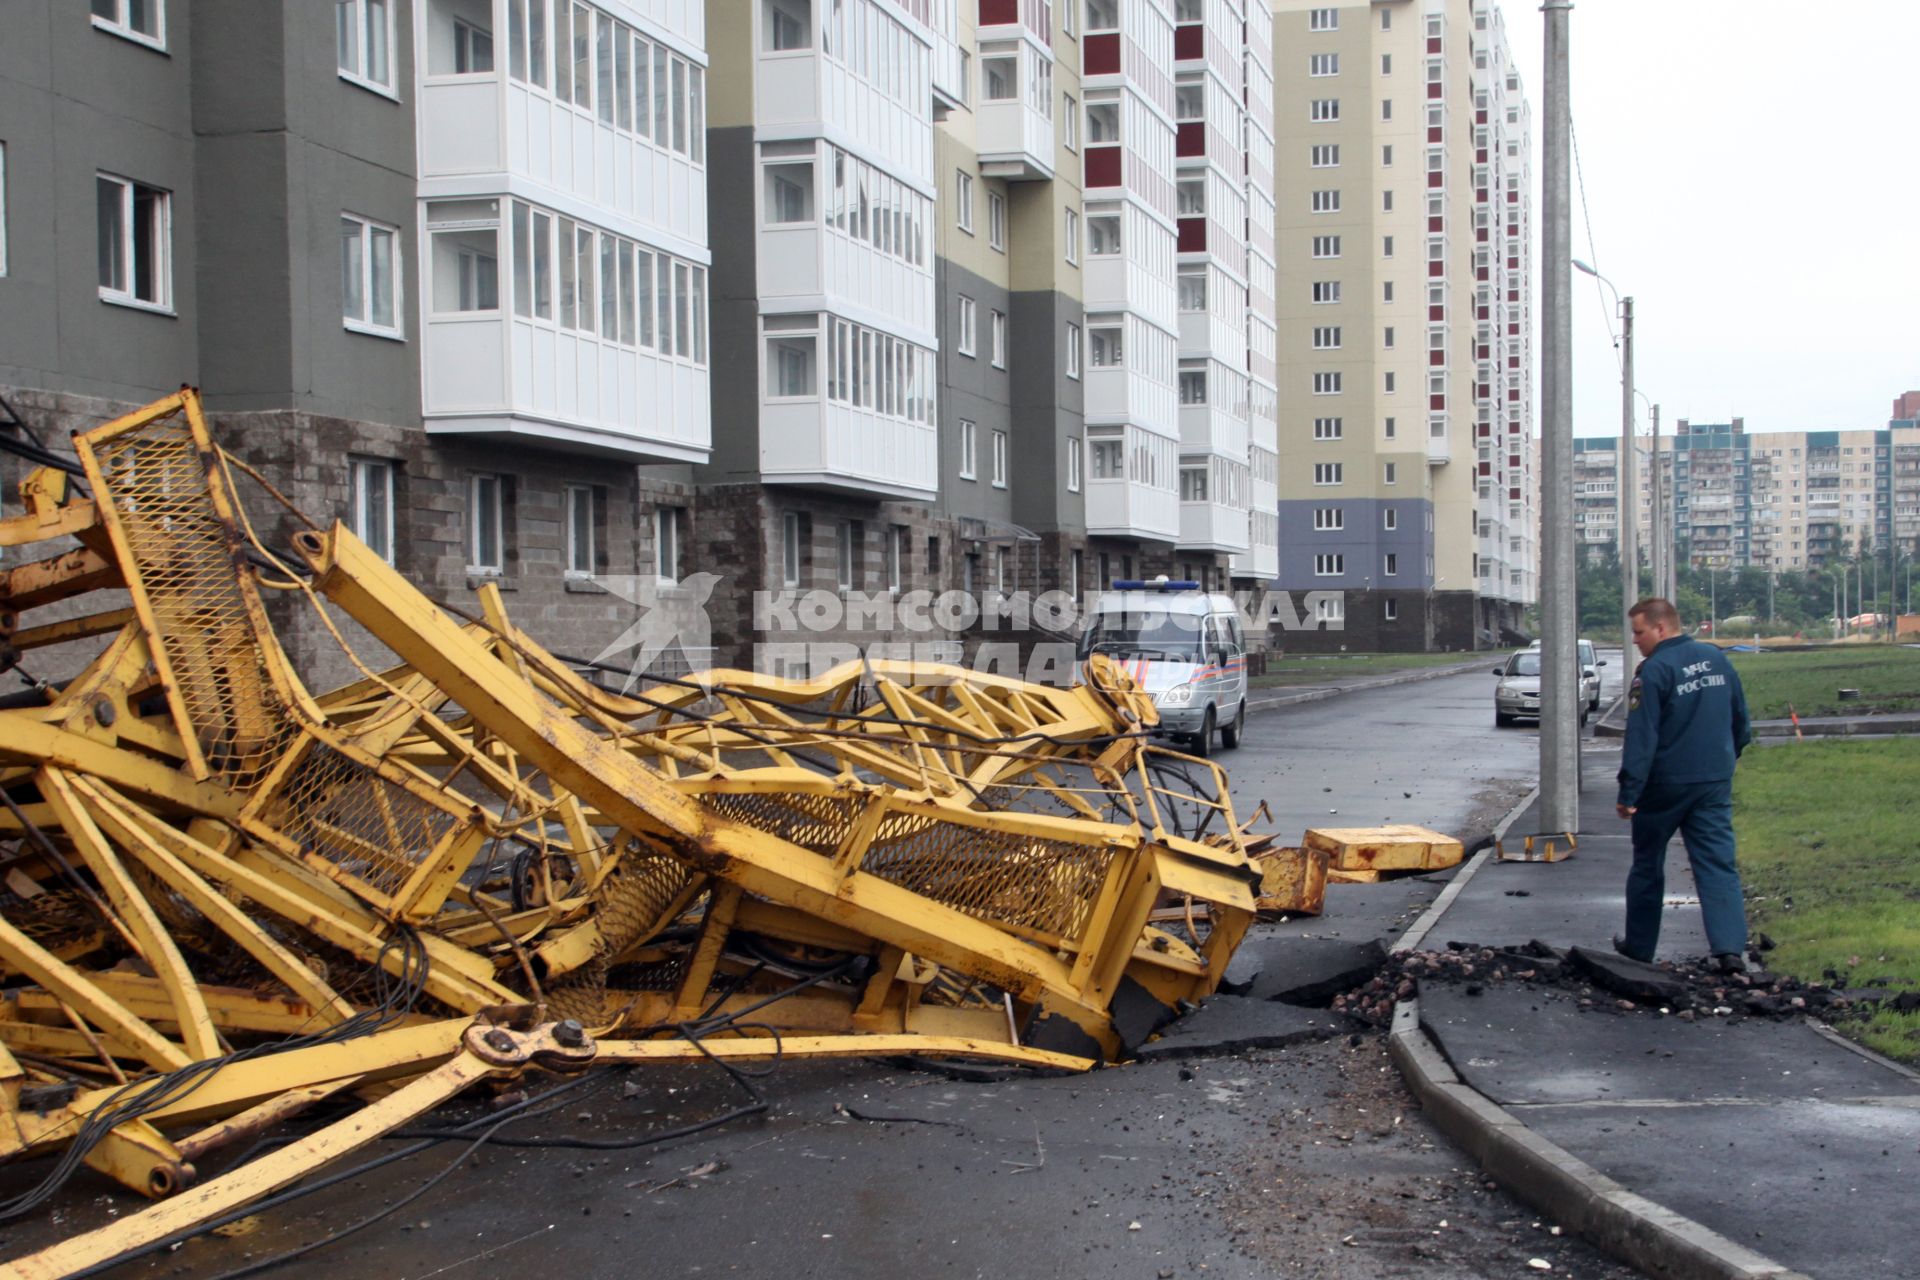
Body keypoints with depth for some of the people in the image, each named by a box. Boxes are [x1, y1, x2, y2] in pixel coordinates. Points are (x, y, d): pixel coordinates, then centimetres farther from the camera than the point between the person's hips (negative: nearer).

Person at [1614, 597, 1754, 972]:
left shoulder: (1654, 671, -15)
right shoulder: (1717, 659, 7)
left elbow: (1641, 738, -18)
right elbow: (1742, 723, 15)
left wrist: (1628, 792, -17)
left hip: (1665, 785, -5)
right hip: (1716, 784, 5)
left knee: (1647, 865, 11)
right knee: (1718, 864, 2)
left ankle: (1639, 945, 20)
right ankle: (1730, 947, -10)